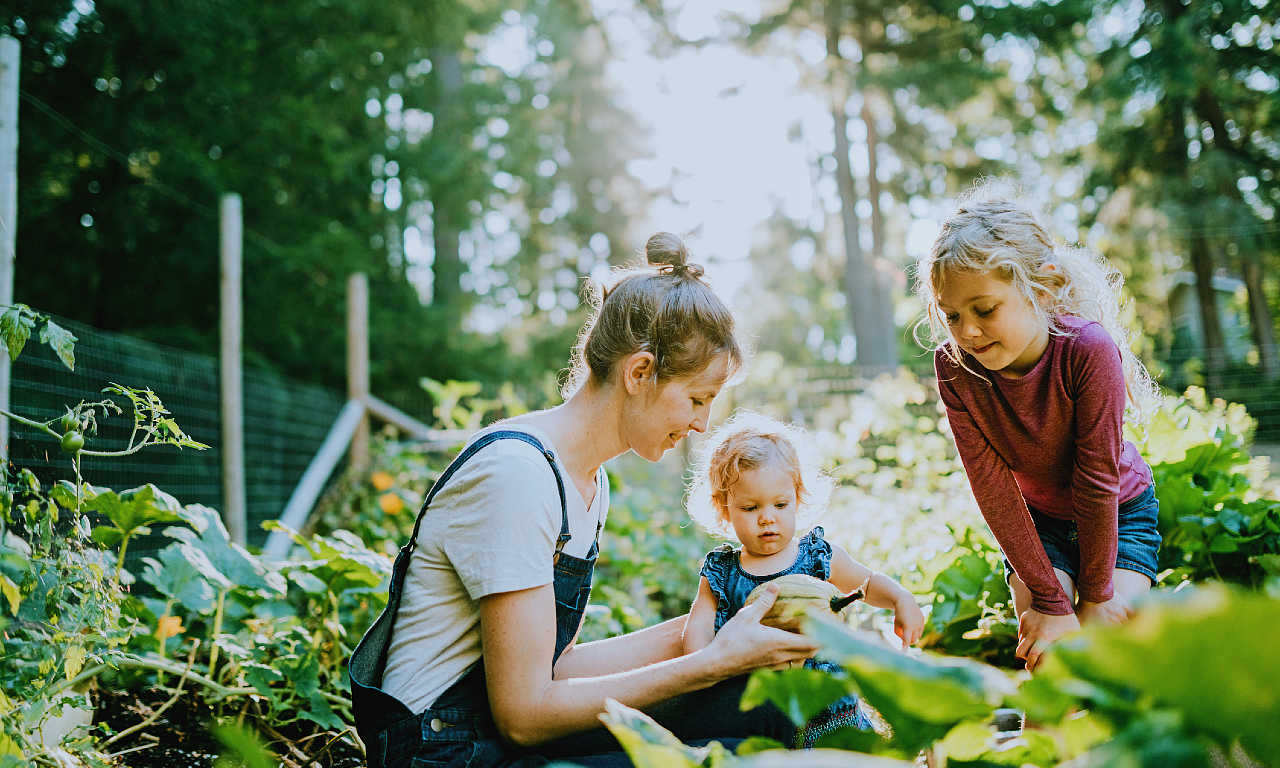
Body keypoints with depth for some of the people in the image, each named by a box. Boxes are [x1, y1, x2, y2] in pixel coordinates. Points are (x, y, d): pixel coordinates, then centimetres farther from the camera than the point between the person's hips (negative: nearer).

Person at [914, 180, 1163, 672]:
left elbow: (1097, 479, -26)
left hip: (1120, 513, -2)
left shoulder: (1088, 349, -34)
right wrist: (1049, 598, -21)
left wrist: (1096, 592, -17)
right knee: (1045, 656, -12)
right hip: (1035, 522, 2)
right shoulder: (953, 365, -25)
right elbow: (991, 485, -23)